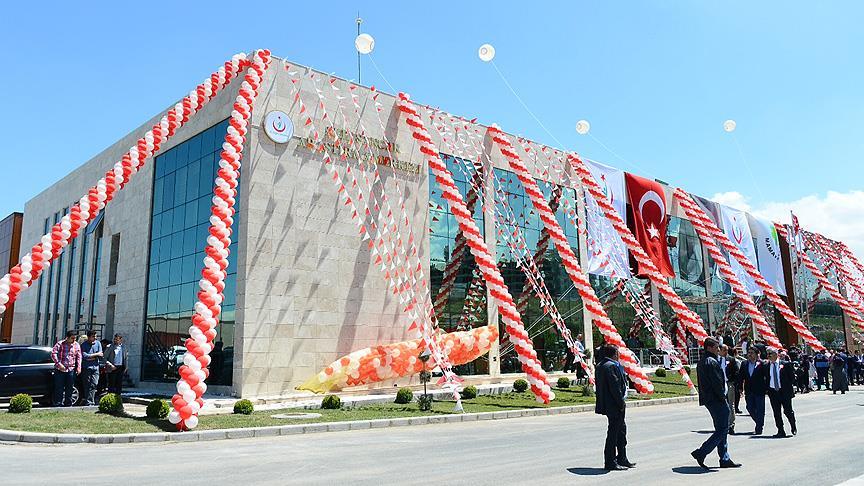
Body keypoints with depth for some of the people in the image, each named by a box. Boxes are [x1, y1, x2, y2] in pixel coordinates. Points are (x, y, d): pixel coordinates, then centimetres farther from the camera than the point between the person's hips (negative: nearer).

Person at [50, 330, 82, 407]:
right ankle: (58, 404, 6)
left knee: (69, 388, 8)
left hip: (71, 370, 3)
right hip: (60, 369, -3)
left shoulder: (76, 345, 8)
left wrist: (79, 367, 4)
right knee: (59, 388, -1)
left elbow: (79, 357, 12)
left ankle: (68, 404, 17)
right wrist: (59, 363, -17)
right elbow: (53, 353, -10)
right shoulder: (60, 344, -4)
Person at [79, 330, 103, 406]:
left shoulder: (98, 343, 10)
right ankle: (88, 402, 1)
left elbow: (101, 355, 2)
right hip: (87, 368, -3)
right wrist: (96, 354, -8)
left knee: (94, 384, -3)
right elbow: (85, 356, -14)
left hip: (95, 367, 3)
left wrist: (90, 357, -7)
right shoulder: (83, 345, -1)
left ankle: (90, 401, 1)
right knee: (87, 385, -2)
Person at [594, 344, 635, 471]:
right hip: (615, 405, -11)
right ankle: (610, 462, 3)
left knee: (621, 430, 19)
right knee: (614, 432, -3)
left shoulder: (600, 366, 13)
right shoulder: (611, 366, -18)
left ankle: (622, 459, 28)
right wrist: (621, 403, -16)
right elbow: (615, 387, -22)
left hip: (607, 405, 11)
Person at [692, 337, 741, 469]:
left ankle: (725, 459, 19)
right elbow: (717, 383, -20)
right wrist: (723, 398, -10)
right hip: (716, 400, -11)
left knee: (721, 429, 15)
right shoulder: (712, 362, -16)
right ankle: (701, 453, -9)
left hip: (708, 399, 11)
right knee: (722, 429, -6)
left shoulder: (701, 362, 16)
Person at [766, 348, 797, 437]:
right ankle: (781, 431, 12)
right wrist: (767, 388, 3)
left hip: (785, 391, -3)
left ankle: (793, 427, 28)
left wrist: (790, 387, -3)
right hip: (773, 391, 3)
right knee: (776, 413, 4)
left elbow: (792, 376, 2)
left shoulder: (785, 364, -2)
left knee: (788, 411, 1)